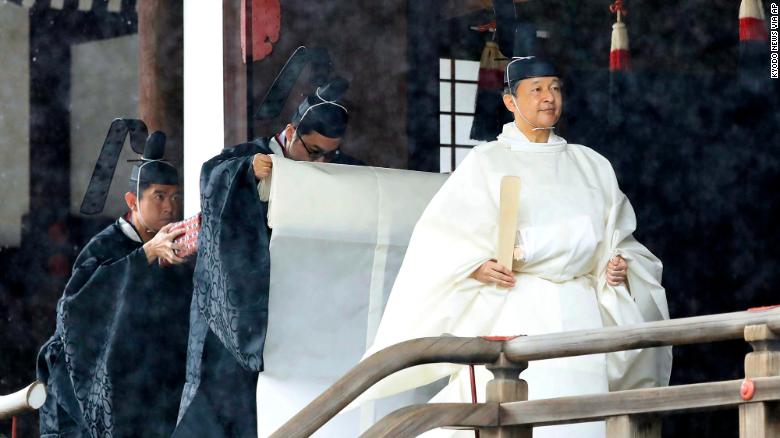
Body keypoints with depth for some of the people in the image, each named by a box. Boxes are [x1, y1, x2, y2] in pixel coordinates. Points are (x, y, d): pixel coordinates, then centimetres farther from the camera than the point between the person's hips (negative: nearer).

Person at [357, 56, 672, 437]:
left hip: (580, 313, 3)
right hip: (516, 313, -3)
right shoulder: (485, 163, 7)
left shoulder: (592, 166, 18)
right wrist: (476, 266, -15)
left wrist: (621, 266, 1)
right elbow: (439, 236, 2)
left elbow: (618, 237, 22)